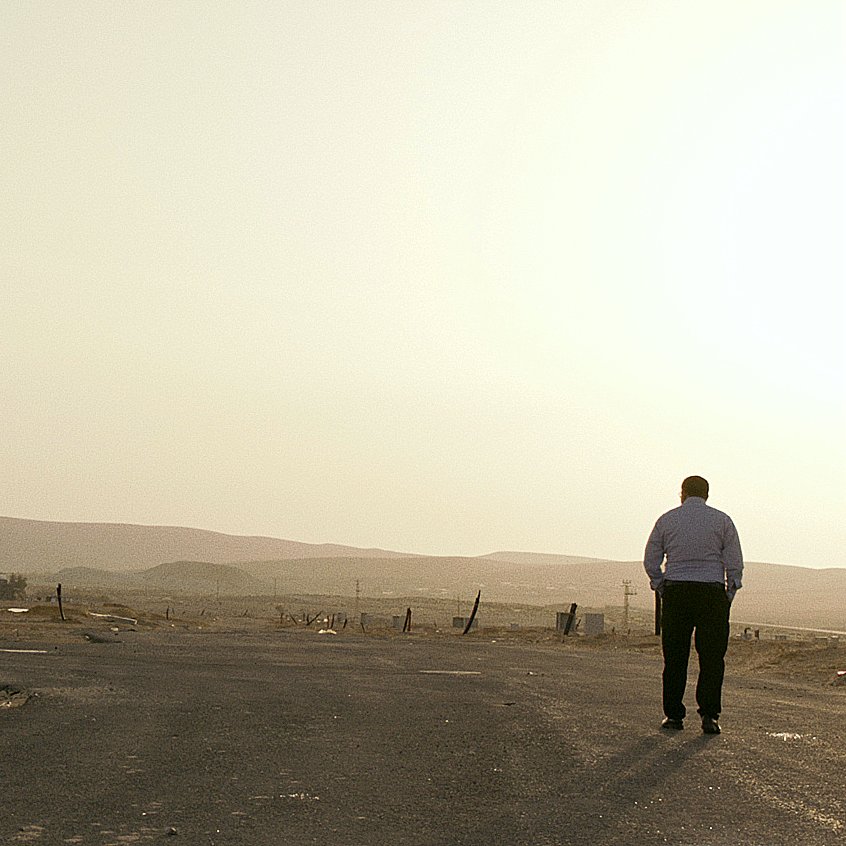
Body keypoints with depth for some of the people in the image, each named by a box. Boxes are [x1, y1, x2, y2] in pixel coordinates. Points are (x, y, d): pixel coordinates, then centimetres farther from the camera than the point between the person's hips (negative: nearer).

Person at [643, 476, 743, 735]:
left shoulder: (666, 520, 8)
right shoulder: (722, 520, 5)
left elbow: (651, 561, 7)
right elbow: (735, 563, 1)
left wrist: (662, 590, 14)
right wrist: (729, 595, 8)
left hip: (675, 591, 1)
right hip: (712, 592, -1)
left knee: (675, 657, 7)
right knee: (712, 657, 2)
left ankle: (673, 715, 8)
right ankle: (709, 715, -5)